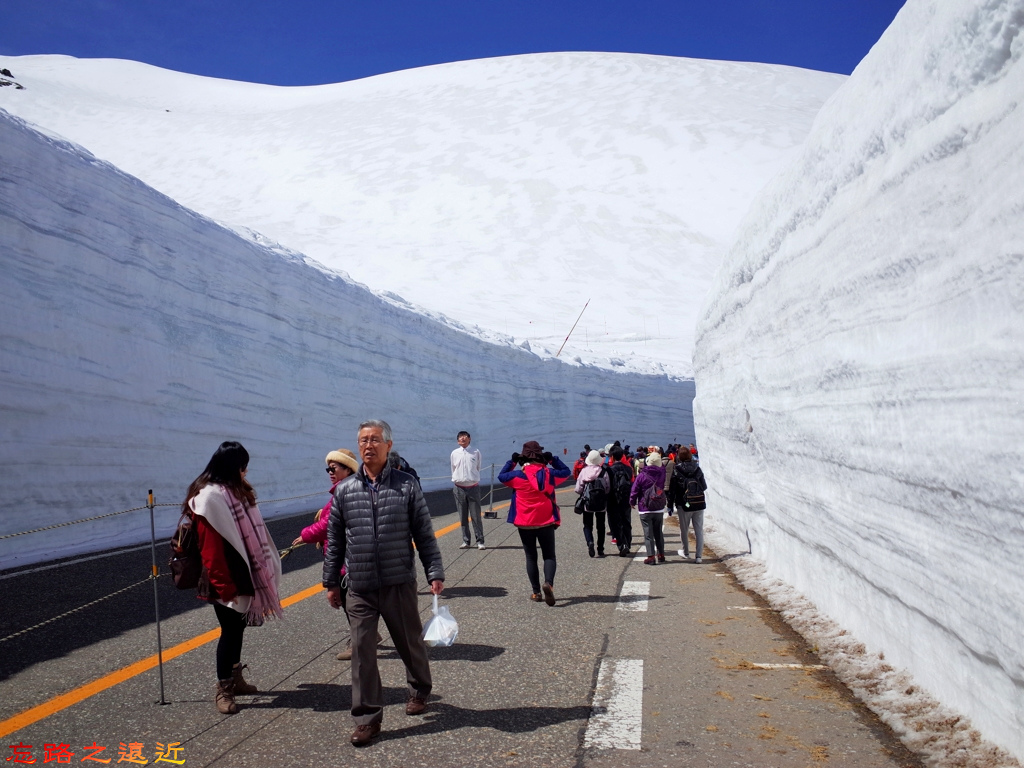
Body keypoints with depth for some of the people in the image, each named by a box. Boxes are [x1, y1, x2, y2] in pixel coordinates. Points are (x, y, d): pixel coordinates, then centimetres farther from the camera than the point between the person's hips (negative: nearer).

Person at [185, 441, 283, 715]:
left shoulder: (236, 492, 10)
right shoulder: (210, 497, -18)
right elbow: (210, 548, -21)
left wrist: (258, 577, 13)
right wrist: (224, 588, -20)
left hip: (243, 576, 8)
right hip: (226, 582, -8)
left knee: (238, 628, 16)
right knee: (230, 630, 0)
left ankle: (235, 679, 29)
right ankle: (223, 689, 12)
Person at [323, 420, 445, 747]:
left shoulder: (407, 485, -3)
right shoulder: (345, 490, 2)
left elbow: (424, 534, 0)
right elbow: (335, 541, 9)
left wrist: (435, 573, -3)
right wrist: (331, 581, 11)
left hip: (400, 585, -1)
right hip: (360, 589, 1)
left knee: (410, 643, 14)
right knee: (362, 652, 1)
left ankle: (419, 689, 40)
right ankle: (367, 717, 13)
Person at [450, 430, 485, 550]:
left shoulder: (476, 452, 1)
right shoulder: (454, 453, 4)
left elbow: (478, 467, 11)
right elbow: (453, 469, 14)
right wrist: (457, 479, 12)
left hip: (473, 487, -2)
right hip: (459, 488, 2)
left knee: (476, 516, -1)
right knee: (463, 516, 6)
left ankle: (480, 541, 4)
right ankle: (466, 541, 14)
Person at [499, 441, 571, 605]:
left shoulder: (518, 475, -7)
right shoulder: (549, 473, -3)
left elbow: (501, 476, 11)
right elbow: (566, 472, 15)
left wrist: (511, 462, 17)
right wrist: (553, 460, 14)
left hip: (525, 524, 0)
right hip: (546, 522, 0)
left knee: (531, 557, 11)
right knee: (549, 556, 7)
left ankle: (536, 592, 11)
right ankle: (548, 583, -19)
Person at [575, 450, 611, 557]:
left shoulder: (584, 471, -8)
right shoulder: (604, 472, -8)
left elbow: (578, 489, -8)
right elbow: (608, 489, -7)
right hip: (601, 504, 1)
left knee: (587, 525, 9)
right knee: (600, 526, 13)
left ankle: (590, 542, -18)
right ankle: (600, 550, 14)